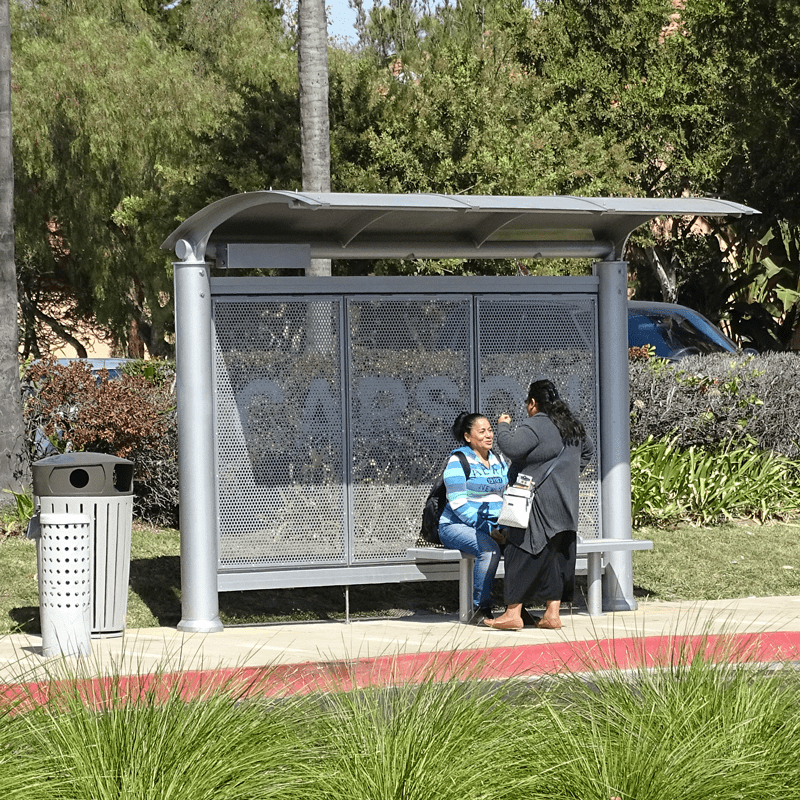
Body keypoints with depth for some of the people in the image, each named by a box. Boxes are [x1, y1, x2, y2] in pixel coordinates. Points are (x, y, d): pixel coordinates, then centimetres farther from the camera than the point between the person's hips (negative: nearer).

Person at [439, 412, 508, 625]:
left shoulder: (498, 461, 15)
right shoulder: (458, 461, -6)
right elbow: (459, 505, -13)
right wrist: (487, 528, -21)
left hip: (492, 526, 6)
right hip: (456, 526, -6)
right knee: (489, 548, -36)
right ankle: (481, 608, -26)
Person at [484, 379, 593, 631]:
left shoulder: (536, 426, -14)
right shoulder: (573, 426, 15)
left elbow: (511, 448, -24)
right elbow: (588, 449, 31)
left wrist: (503, 426, -7)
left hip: (539, 503, -9)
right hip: (565, 504, 9)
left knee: (522, 554, -5)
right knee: (557, 557, 10)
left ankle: (513, 613, -6)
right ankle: (553, 614, 10)